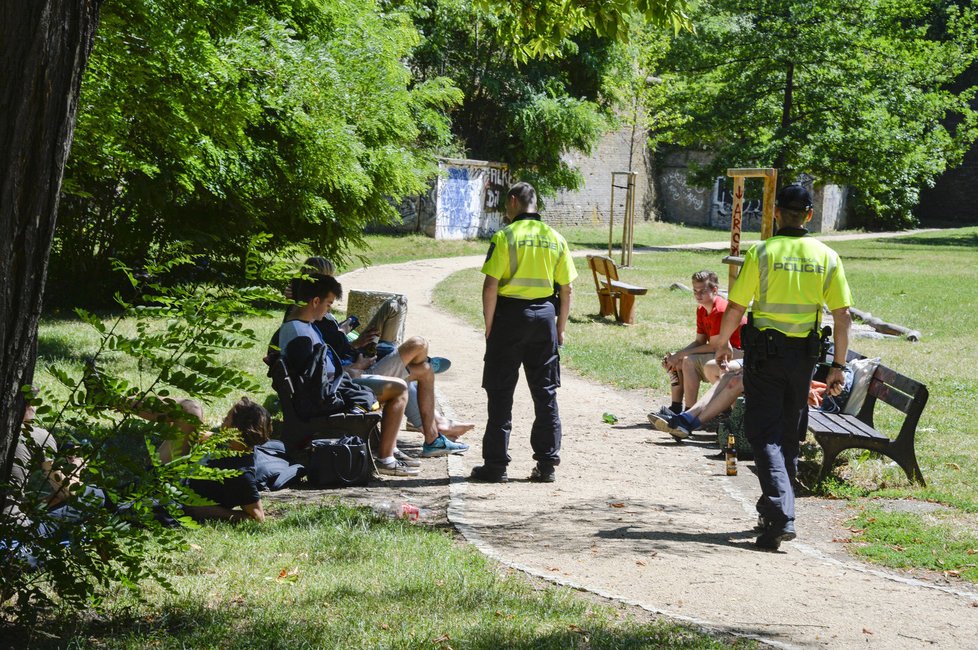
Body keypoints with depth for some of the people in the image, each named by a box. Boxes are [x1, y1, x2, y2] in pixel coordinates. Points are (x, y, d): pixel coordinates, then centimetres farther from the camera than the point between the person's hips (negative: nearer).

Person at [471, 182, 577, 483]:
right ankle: (546, 464, 10)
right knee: (546, 393, 9)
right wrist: (560, 328, 15)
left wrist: (489, 326, -4)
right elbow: (566, 290, 7)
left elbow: (491, 285, -12)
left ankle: (496, 465, 4)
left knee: (501, 393, 3)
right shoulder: (555, 238, 6)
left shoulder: (505, 236, -7)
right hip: (544, 315, 4)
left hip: (510, 314, -4)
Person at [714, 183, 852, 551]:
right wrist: (838, 365, 5)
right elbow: (842, 316, -1)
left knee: (765, 434, -3)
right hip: (803, 354, 3)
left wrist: (723, 344, 11)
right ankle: (774, 512, 29)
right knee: (789, 435, 17)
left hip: (763, 351, -3)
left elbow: (736, 307, -6)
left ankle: (781, 516, -19)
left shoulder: (761, 253, -7)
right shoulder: (826, 257, 1)